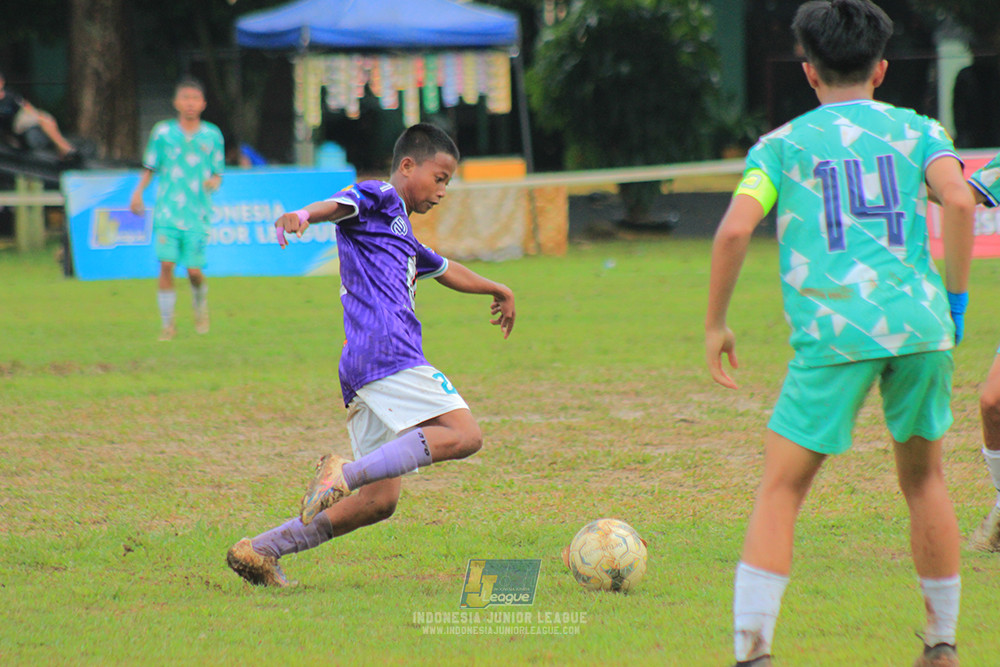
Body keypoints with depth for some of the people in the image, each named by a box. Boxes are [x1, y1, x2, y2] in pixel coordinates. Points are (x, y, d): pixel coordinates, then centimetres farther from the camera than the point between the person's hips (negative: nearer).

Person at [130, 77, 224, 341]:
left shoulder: (212, 136, 4)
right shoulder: (163, 132, 4)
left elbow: (218, 173, 10)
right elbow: (150, 168, 12)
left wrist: (213, 182, -12)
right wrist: (138, 192, -1)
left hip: (197, 214, 0)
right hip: (167, 212, 0)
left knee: (194, 270, -3)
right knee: (166, 265, -10)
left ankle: (201, 307, 30)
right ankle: (168, 324, 0)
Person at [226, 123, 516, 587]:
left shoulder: (404, 236, 34)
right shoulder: (377, 199, 6)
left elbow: (444, 269, 53)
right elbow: (340, 205, -17)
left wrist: (496, 290, 68)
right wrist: (305, 215, -40)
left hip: (364, 374, 9)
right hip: (386, 352, -9)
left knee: (378, 501, 3)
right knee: (463, 435, -20)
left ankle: (260, 551, 1)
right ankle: (345, 473, -32)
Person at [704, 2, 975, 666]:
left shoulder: (782, 144, 12)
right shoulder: (916, 130, 15)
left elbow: (734, 230, -1)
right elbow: (958, 199, -4)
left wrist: (716, 324, 9)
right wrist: (956, 297, 5)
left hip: (833, 329, -2)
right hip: (920, 322, 2)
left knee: (781, 490, 2)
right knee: (923, 475, 19)